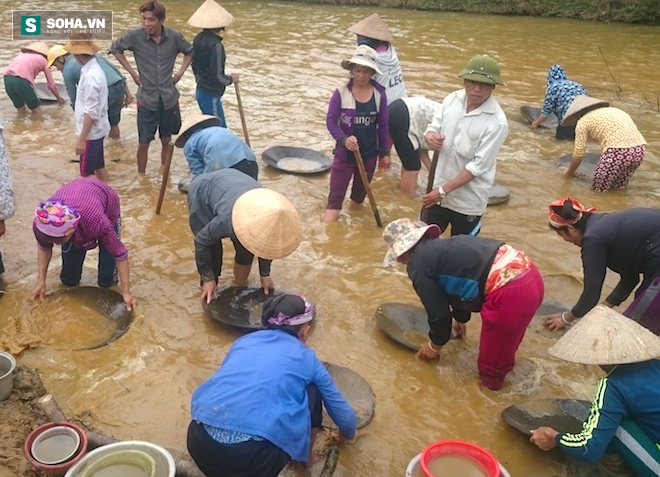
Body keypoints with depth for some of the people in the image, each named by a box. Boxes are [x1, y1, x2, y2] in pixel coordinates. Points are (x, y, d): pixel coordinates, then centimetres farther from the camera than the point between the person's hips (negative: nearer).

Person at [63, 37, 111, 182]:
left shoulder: (89, 76, -24)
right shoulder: (95, 69, 5)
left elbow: (91, 112, -25)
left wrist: (81, 139, -22)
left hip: (90, 132, -9)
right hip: (97, 129, 9)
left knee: (87, 172, 0)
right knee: (99, 166, 17)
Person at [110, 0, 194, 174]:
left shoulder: (174, 36, -9)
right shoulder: (135, 36, -13)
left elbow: (190, 52, 11)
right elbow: (115, 48, 4)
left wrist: (181, 72, 1)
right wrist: (132, 72, -2)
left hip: (169, 98, 2)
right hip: (147, 99, -1)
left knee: (167, 141, 14)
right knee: (144, 143, 5)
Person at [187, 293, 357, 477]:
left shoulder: (244, 340, 22)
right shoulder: (307, 358, 15)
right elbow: (343, 413, 28)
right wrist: (348, 434, 52)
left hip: (199, 444, 4)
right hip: (252, 458, -3)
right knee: (311, 393, 19)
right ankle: (306, 457, 36)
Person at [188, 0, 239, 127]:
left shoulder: (198, 38, 3)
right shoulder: (215, 45, -24)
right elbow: (217, 76, -24)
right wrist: (231, 79, -6)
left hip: (201, 91, 9)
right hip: (210, 95, -9)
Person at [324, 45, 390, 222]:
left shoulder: (379, 94, -7)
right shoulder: (341, 92, -12)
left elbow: (383, 125, 1)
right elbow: (330, 121, -12)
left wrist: (385, 153, 4)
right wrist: (343, 139, -29)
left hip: (369, 154, 3)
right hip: (344, 154, -2)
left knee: (360, 194, 21)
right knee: (335, 196, -2)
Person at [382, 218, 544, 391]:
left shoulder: (418, 264, -1)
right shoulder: (440, 247, 25)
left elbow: (438, 310, 4)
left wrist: (435, 344, 24)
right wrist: (460, 318, 57)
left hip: (510, 292, -9)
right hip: (528, 274, 9)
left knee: (493, 350, 15)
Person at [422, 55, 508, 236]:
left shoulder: (497, 122, -22)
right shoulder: (452, 99, -5)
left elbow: (478, 166, -21)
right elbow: (433, 128, 4)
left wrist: (443, 191, -23)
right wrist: (430, 136, -22)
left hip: (468, 200, -4)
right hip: (438, 189, 4)